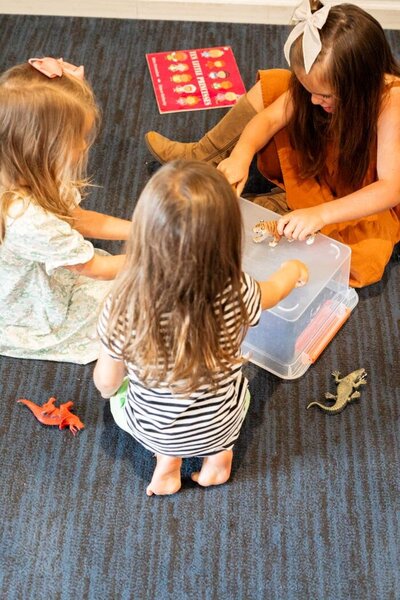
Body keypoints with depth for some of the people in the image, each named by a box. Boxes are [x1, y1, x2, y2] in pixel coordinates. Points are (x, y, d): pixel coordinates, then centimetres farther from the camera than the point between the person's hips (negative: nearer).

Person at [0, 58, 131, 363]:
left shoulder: (31, 176, -17)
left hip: (49, 273, 7)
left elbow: (77, 218, -1)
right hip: (32, 318, -7)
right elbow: (95, 268, -28)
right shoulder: (29, 220, -42)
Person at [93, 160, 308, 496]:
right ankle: (219, 453, 18)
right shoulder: (235, 295, -32)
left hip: (151, 429, 0)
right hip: (222, 424, 1)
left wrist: (109, 390, 10)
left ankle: (168, 460, 17)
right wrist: (294, 270, 18)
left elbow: (106, 383, -16)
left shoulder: (123, 307, -34)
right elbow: (272, 291, -6)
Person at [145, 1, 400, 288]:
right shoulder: (320, 83, -19)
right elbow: (269, 118, -17)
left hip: (361, 198, -3)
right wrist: (241, 154, -38)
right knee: (274, 85, -11)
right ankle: (202, 157, 1)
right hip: (313, 165, 4)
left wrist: (321, 213, -53)